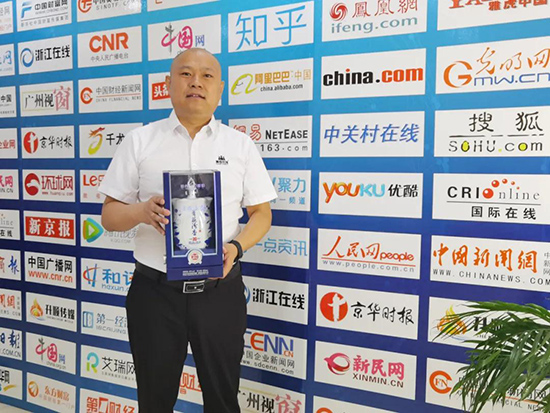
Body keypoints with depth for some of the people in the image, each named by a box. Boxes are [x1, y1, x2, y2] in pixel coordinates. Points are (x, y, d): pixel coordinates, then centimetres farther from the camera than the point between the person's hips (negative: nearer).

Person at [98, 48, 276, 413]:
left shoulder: (241, 145, 4)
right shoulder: (139, 141, 3)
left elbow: (261, 212, 5)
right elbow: (109, 214, 4)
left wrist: (236, 246, -15)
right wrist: (141, 211, -19)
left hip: (220, 290, 0)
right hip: (155, 289, 0)